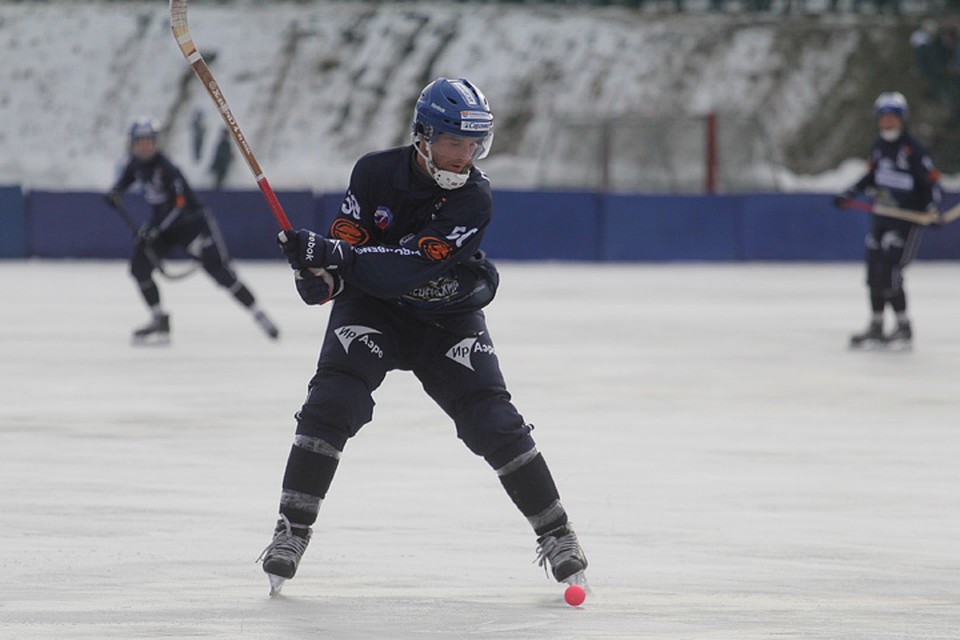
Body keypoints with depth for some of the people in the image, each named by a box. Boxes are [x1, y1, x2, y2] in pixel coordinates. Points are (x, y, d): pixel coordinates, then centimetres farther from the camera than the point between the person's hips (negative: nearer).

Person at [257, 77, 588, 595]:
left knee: (492, 421, -9)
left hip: (448, 319, -1)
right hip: (372, 309, 1)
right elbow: (346, 245, -15)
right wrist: (323, 276, -39)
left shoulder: (474, 198, -23)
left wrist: (333, 255, -44)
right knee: (332, 401, -19)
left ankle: (555, 533, 6)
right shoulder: (376, 173, -15)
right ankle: (292, 531, -11)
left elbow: (409, 268, -33)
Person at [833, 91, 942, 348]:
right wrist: (850, 195, 19)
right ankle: (876, 326, 21)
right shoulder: (879, 146, 9)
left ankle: (904, 327, -4)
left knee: (889, 271, -15)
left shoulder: (913, 149, -14)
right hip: (882, 218, 8)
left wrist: (933, 207, -28)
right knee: (874, 273, 9)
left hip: (908, 219, -8)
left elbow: (931, 180, -14)